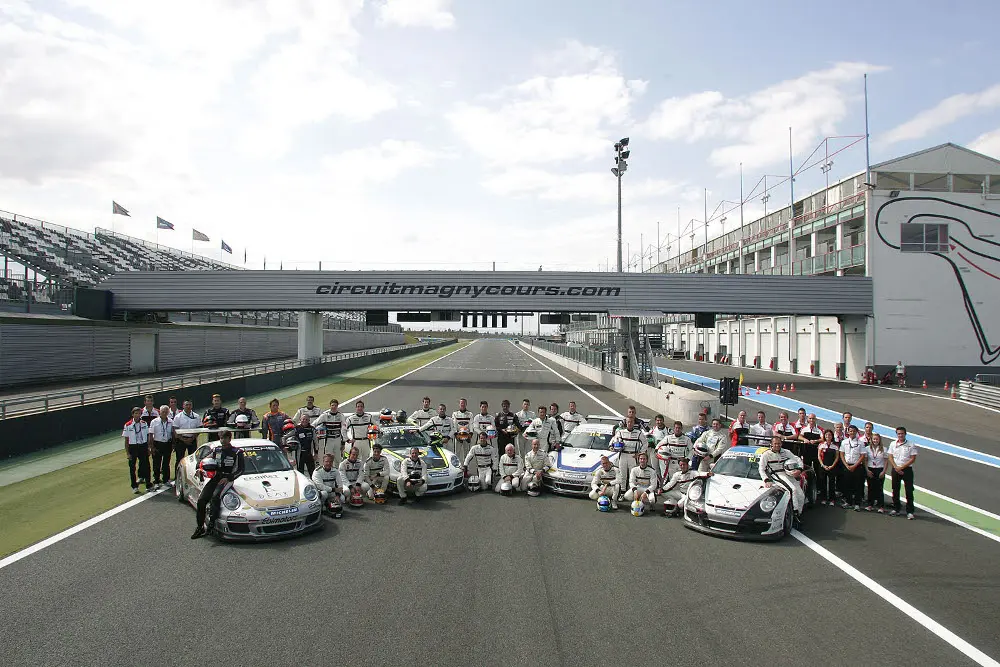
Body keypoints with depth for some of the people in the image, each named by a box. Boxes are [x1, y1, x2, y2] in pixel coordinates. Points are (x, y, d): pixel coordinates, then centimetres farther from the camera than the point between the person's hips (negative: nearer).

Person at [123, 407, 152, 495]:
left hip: (143, 446, 2)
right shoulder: (128, 425, -8)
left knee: (146, 466, 5)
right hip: (133, 447, -2)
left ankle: (149, 485, 17)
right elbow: (126, 440, -5)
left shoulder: (144, 423, 1)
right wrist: (127, 453, -8)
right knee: (132, 468, 8)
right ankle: (134, 487, 21)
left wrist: (148, 448, 6)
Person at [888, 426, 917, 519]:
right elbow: (890, 457, 5)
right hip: (895, 470, 3)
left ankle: (909, 512, 1)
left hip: (907, 469, -3)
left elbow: (913, 459, -7)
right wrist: (896, 467, -9)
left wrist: (902, 467, -13)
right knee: (895, 490, 9)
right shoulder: (893, 444, 7)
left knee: (909, 491, -4)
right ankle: (896, 509, 19)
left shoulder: (911, 445, -3)